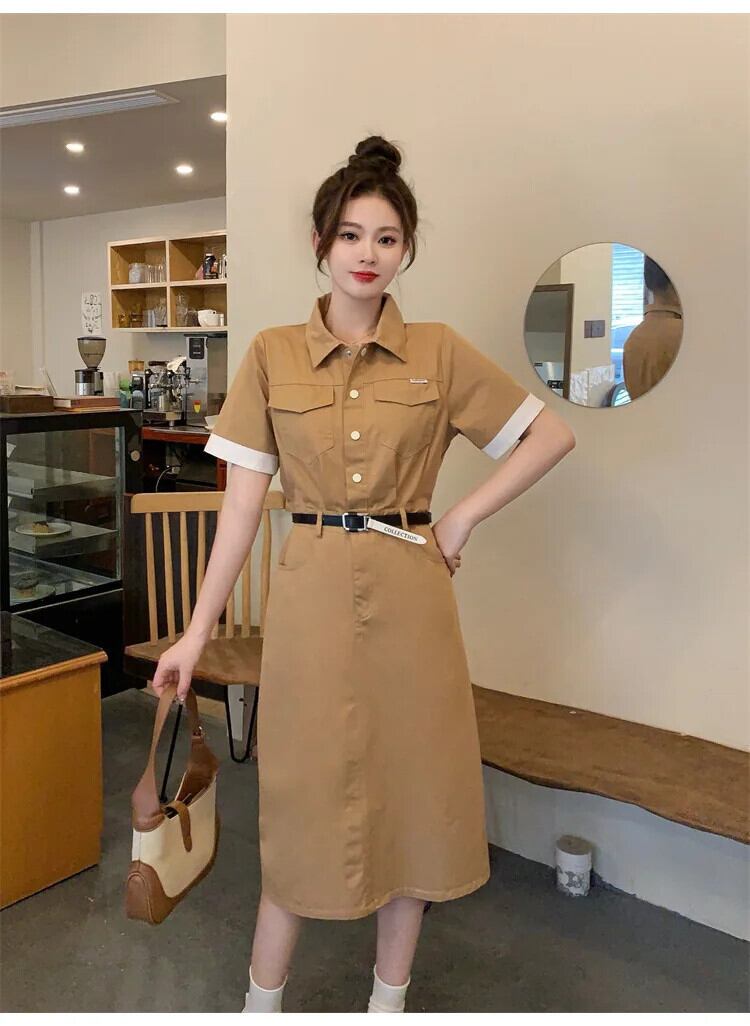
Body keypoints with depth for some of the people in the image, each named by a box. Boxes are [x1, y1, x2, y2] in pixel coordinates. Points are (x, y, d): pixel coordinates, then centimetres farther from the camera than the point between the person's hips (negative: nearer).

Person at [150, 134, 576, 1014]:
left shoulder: (440, 353, 0)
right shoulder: (271, 356, 1)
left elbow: (553, 434, 4)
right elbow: (243, 501, -1)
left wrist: (464, 517, -4)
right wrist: (197, 630, -4)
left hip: (410, 594, 1)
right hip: (312, 594, 0)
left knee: (411, 787, 11)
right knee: (305, 792, 8)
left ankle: (391, 996, 33)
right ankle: (262, 1001, 29)